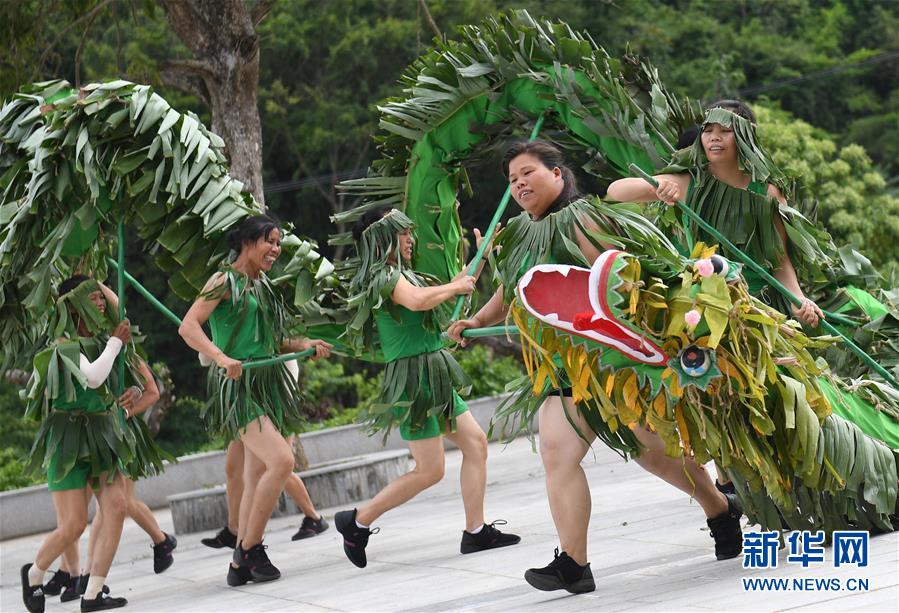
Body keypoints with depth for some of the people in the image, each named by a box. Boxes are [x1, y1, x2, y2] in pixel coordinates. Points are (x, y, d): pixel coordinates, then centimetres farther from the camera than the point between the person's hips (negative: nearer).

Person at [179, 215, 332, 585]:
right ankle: (249, 548, -10)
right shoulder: (224, 282, -6)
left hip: (267, 385, 9)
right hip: (237, 387, -9)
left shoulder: (262, 286, 17)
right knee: (281, 460, -21)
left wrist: (304, 345, 8)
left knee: (256, 479, 7)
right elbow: (188, 327, -16)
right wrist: (220, 357, -29)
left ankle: (241, 565, 11)